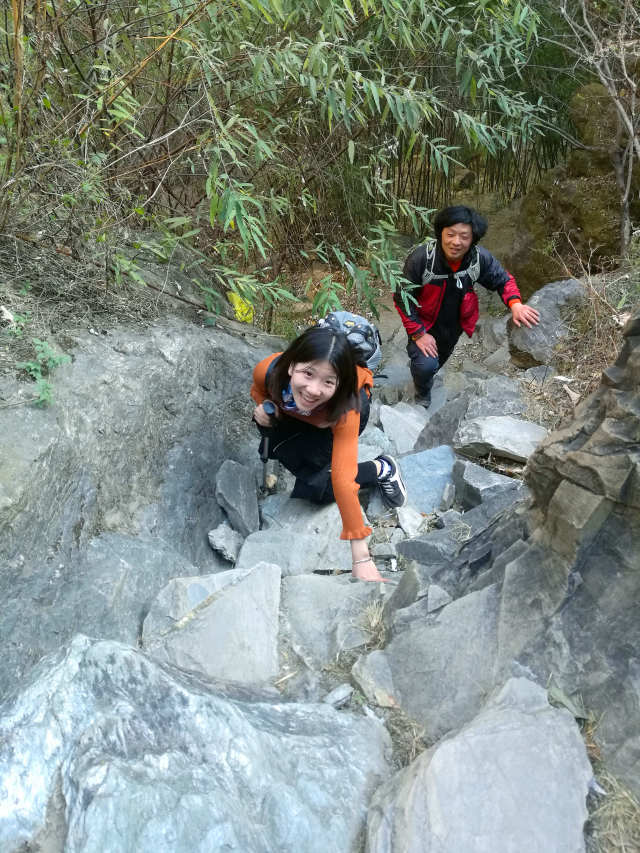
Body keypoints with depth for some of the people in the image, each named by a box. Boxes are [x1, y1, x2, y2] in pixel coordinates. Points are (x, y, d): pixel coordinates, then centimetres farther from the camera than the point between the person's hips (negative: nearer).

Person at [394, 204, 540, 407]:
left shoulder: (480, 258, -24)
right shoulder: (421, 259, -33)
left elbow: (503, 280, -6)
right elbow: (402, 298, -23)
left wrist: (515, 304, -27)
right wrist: (418, 334, -24)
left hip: (455, 323, 4)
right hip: (425, 323, -4)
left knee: (440, 359, 27)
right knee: (426, 364, -21)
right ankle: (422, 394, 16)